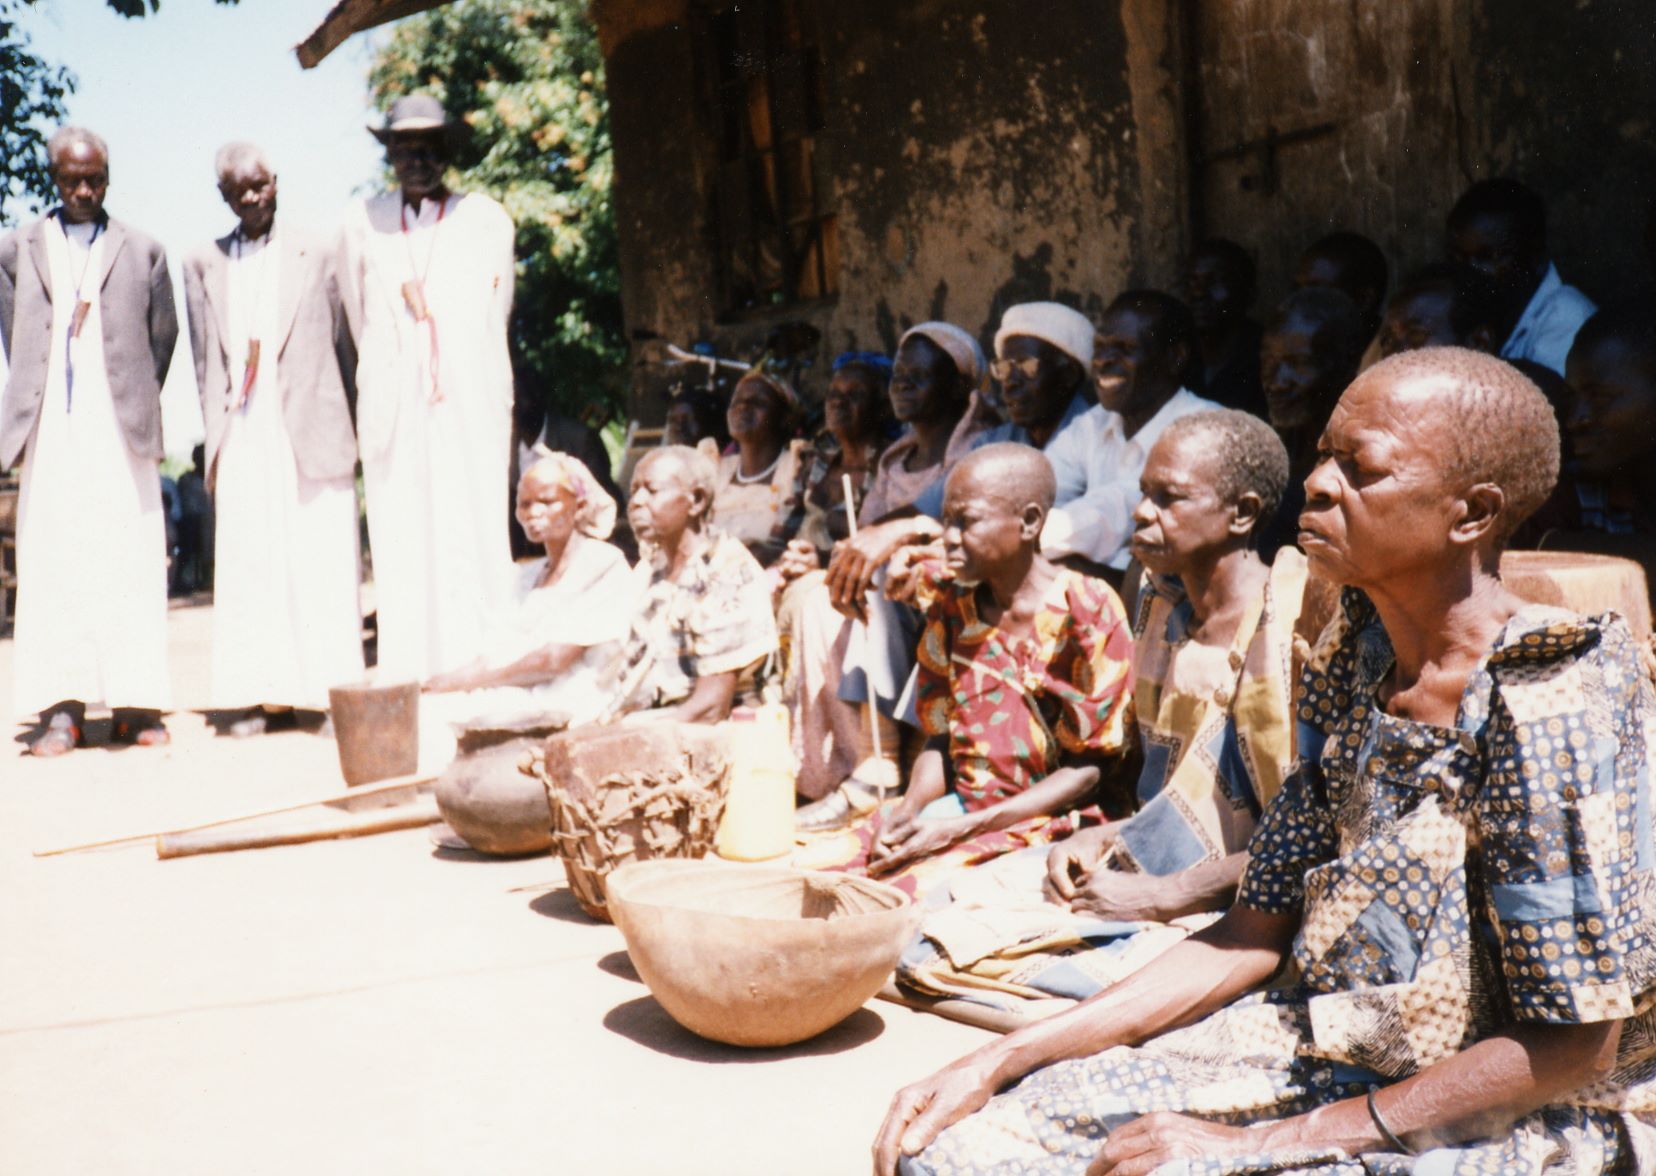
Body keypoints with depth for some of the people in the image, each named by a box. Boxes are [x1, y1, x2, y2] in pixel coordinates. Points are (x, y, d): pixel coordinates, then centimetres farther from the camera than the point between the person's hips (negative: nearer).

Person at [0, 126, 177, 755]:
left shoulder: (143, 251, 11)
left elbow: (165, 336, 13)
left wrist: (138, 402, 8)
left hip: (121, 429, -1)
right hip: (51, 431, 1)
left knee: (130, 564, -2)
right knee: (52, 565, -2)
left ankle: (136, 703, 3)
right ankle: (61, 709, -1)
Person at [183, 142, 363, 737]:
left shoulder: (316, 255, 7)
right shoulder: (203, 264, 14)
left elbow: (344, 346, 8)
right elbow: (205, 361, 14)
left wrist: (346, 428, 4)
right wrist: (215, 437, 7)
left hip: (311, 434, -2)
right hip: (243, 438, 2)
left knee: (322, 565, -3)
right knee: (248, 565, 0)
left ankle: (333, 689, 2)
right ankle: (262, 694, 5)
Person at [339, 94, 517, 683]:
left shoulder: (486, 219, 7)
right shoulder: (363, 221, 11)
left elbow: (493, 320, 13)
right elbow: (358, 322, 17)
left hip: (470, 406, -1)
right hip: (392, 408, 1)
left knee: (474, 538, -5)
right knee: (398, 542, -2)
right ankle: (407, 681, -1)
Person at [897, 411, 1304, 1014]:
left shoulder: (1294, 628, -16)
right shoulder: (1159, 604, 10)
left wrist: (1161, 896, -17)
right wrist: (1102, 838, 2)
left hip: (1222, 912, -8)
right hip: (1132, 872, 8)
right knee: (921, 946, -4)